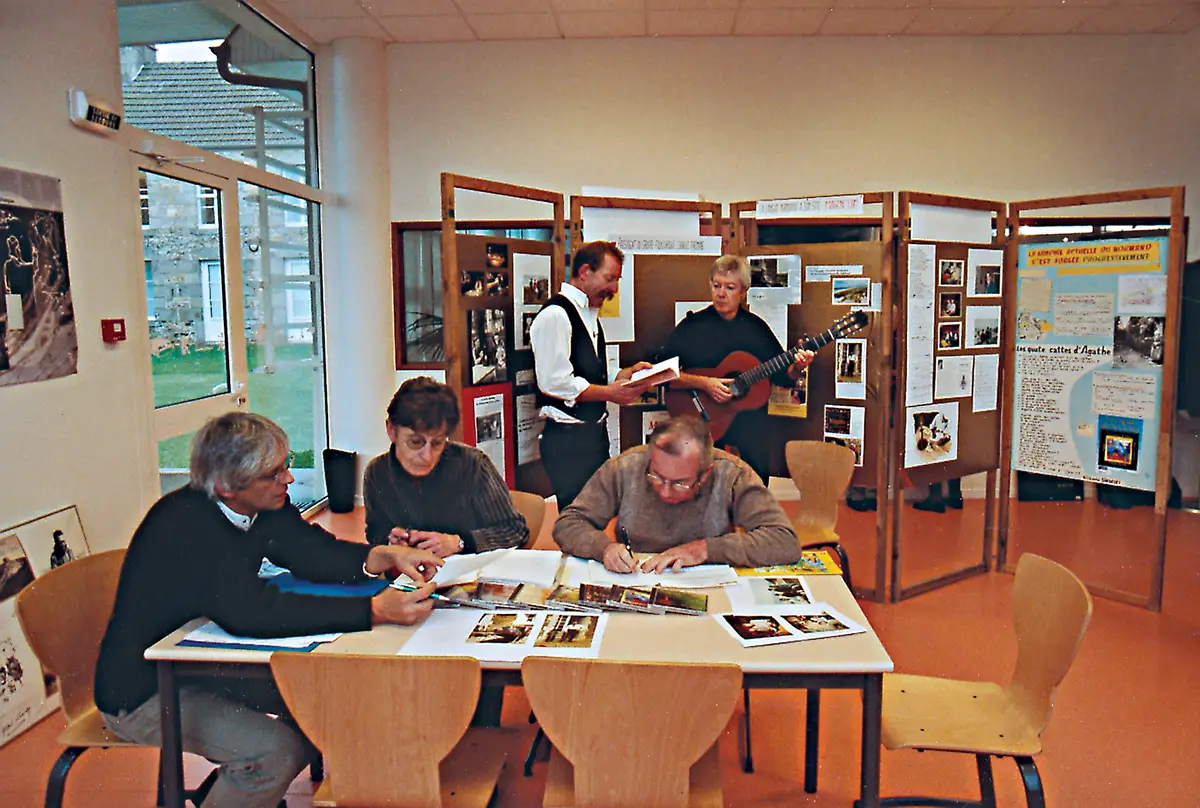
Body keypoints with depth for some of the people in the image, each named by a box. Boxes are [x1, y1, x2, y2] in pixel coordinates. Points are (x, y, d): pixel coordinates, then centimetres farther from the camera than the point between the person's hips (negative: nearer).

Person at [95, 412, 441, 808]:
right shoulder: (185, 525, -31)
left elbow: (312, 551, -4)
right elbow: (251, 612, -41)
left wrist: (385, 556, -24)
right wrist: (374, 611, -45)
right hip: (142, 690, -8)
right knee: (276, 751, -23)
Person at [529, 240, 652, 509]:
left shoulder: (590, 315, 17)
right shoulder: (555, 315, -13)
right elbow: (554, 382, -21)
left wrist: (627, 374, 8)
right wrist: (610, 393, -16)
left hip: (594, 432, 9)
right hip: (567, 437, -9)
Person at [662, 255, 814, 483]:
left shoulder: (756, 327, 7)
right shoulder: (693, 325, -2)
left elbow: (783, 376, 11)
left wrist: (797, 368, -9)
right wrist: (703, 383, -19)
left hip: (751, 433, 3)